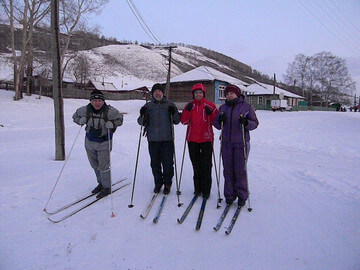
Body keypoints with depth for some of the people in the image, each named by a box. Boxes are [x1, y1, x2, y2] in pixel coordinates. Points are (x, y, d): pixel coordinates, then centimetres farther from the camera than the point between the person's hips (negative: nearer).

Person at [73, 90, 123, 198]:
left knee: (103, 166, -4)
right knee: (94, 165, 17)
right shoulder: (85, 110, -8)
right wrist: (81, 120, -12)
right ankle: (101, 183, 38)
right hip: (90, 141, 5)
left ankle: (107, 187, 14)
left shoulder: (109, 111, -16)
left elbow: (119, 119, -1)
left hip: (104, 142, -4)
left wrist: (112, 124, -19)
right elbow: (75, 116, 10)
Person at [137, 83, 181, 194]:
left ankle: (167, 184, 19)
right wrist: (142, 115, -11)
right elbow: (142, 122, 9)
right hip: (153, 139, 1)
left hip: (167, 139, -1)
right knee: (155, 163, 8)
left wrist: (174, 113, -11)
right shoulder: (148, 106, 11)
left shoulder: (170, 104, 9)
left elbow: (177, 121, 8)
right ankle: (158, 183, 26)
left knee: (168, 162, 2)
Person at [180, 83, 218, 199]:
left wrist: (210, 113, -15)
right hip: (192, 139, 3)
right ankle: (197, 188, 23)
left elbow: (215, 121, 1)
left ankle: (206, 190, 9)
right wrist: (187, 111, -10)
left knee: (206, 165, -2)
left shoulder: (210, 106, 3)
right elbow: (184, 121, 2)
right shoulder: (189, 106, 9)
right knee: (196, 164, 11)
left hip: (206, 138, -2)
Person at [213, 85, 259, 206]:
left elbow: (255, 123, 1)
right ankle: (229, 195, 17)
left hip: (241, 143, -3)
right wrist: (220, 120, -8)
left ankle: (242, 196, 13)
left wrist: (246, 122, -19)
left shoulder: (247, 106, 3)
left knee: (240, 170, -1)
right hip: (226, 143, 3)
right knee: (228, 170, 6)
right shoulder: (223, 107, 14)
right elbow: (217, 125, 14)